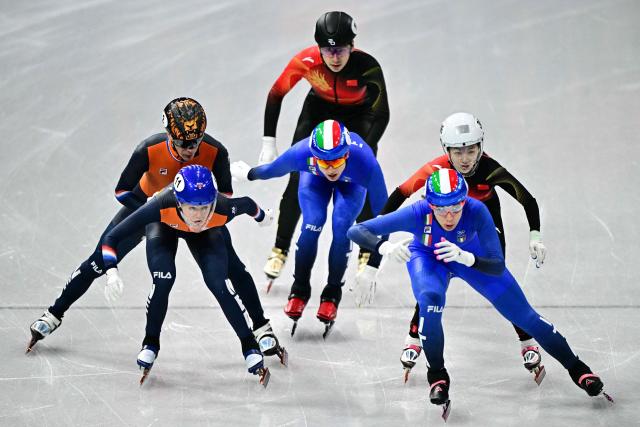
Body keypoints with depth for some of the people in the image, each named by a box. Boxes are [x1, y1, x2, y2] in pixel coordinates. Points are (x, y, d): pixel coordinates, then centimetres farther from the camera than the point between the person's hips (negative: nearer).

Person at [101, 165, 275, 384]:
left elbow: (247, 204, -15)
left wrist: (261, 217, 6)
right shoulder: (162, 206, -46)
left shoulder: (223, 209, -41)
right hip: (163, 227, -1)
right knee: (163, 281, -21)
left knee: (218, 284, -14)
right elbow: (111, 238, -40)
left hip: (205, 234, 1)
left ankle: (250, 346, 5)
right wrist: (111, 271, -54)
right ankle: (150, 344, 4)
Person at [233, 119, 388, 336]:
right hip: (314, 177, 1)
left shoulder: (365, 161, -45)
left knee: (341, 228, -19)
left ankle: (332, 294, 0)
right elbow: (273, 169, -18)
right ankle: (300, 290, 3)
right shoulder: (301, 153, -42)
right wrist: (248, 174, 2)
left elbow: (381, 209, -33)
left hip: (352, 182, -1)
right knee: (311, 226, -18)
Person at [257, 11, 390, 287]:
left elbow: (382, 115, -29)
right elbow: (276, 95, -18)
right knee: (298, 180, -6)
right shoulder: (306, 61, -33)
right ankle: (280, 250, 5)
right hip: (320, 107, 1)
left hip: (359, 112, -1)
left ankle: (366, 254, 4)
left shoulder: (367, 67, -37)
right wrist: (268, 144, -19)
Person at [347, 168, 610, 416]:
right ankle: (437, 376, -7)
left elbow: (498, 267, -38)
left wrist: (464, 257, -56)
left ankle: (575, 367, 22)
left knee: (521, 312, 3)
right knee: (430, 299, -31)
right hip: (426, 257, -1)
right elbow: (356, 231, -40)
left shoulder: (476, 211, -39)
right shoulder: (418, 214, -39)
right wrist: (384, 246, -60)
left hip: (472, 255, 1)